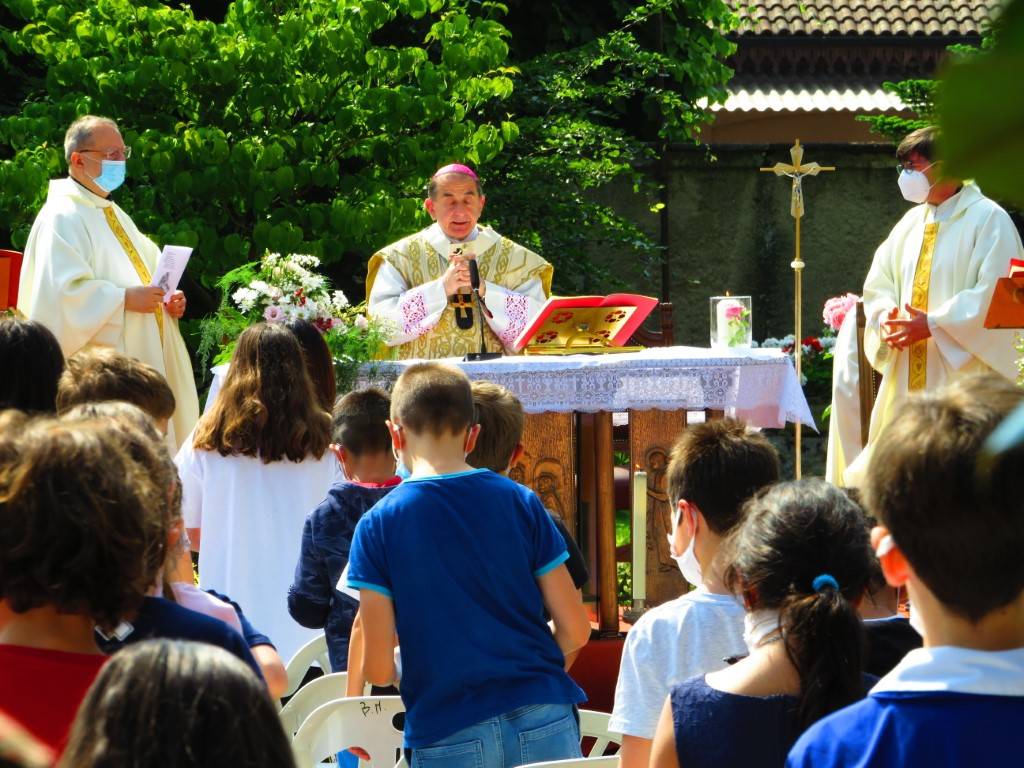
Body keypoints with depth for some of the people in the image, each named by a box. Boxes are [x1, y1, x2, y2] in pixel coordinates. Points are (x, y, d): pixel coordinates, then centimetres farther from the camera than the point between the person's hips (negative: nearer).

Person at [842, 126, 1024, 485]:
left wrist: (934, 323, -18)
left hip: (962, 373, -7)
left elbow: (994, 294, -14)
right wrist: (888, 316, -3)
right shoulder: (911, 223, 16)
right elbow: (878, 285, 19)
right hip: (907, 375, 7)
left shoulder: (987, 219, -6)